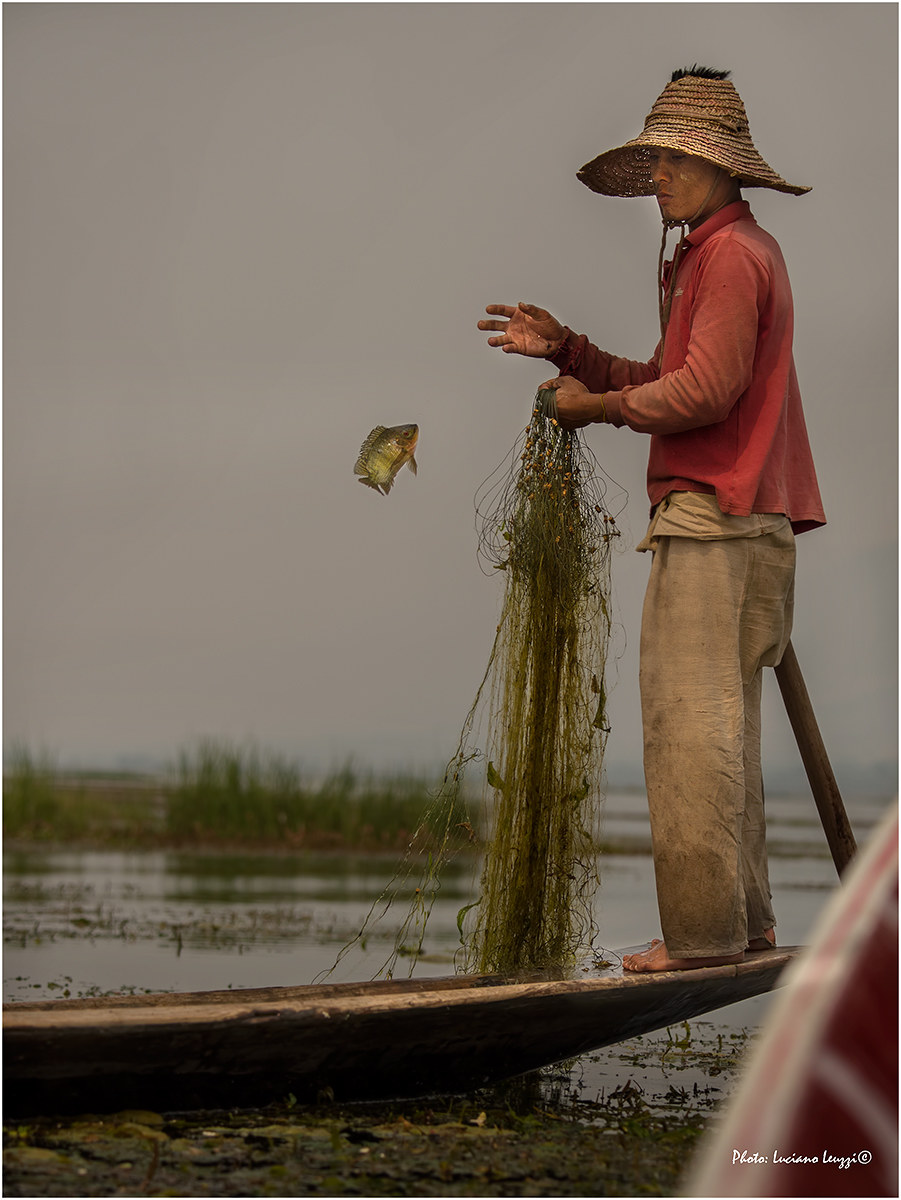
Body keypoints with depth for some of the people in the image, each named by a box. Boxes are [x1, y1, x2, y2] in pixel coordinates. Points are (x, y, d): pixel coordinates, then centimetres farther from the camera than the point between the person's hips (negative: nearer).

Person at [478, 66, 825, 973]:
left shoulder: (733, 254, -9)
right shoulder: (714, 256, 24)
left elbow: (705, 389, -19)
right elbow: (663, 383, 21)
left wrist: (597, 406, -8)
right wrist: (564, 350, 12)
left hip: (714, 522, -11)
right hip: (737, 523, 11)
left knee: (690, 722, -11)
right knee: (719, 725, 13)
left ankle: (704, 930, -11)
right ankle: (742, 921, 17)